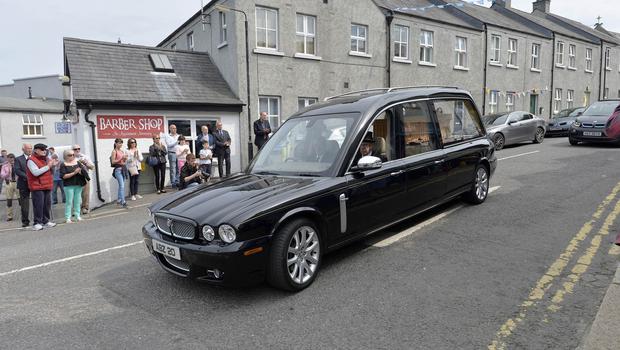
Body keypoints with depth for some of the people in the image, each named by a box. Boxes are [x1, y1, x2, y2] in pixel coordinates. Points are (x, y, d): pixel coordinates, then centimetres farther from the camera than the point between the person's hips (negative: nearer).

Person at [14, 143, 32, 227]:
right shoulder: (18, 159, 4)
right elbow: (17, 171, -7)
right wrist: (27, 177, -18)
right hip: (24, 184, -1)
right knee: (24, 204, 4)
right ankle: (25, 221, 12)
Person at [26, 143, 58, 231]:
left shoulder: (46, 159, 17)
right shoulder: (31, 160, -7)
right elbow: (36, 172, -20)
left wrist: (53, 165, 8)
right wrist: (48, 166, -17)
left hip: (47, 186, 8)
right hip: (37, 187, -7)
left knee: (47, 204, 9)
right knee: (38, 205, -8)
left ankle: (46, 221, 19)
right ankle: (37, 223, -3)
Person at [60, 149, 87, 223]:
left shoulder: (77, 162, 10)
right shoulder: (63, 165, -1)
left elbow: (84, 172, 9)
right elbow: (64, 176, -9)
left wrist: (81, 172, -13)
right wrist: (74, 173, -17)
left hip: (78, 184, 3)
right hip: (69, 185, -3)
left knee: (77, 200, 8)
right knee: (69, 201, -2)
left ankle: (78, 216, 16)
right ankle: (68, 218, 3)